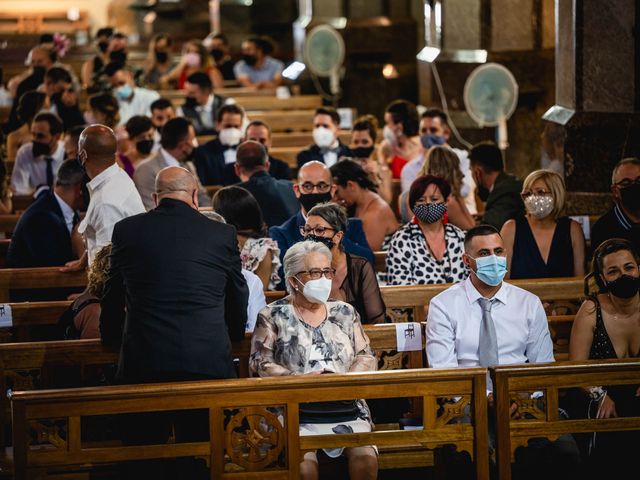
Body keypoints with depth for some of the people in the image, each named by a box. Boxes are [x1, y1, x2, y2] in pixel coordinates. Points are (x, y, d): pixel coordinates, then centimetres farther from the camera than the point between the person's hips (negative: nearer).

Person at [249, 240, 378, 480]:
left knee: (367, 457, -24)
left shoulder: (345, 313, 19)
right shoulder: (273, 317, 9)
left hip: (347, 411, 3)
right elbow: (260, 364, 1)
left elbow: (367, 357, 15)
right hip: (297, 414, -3)